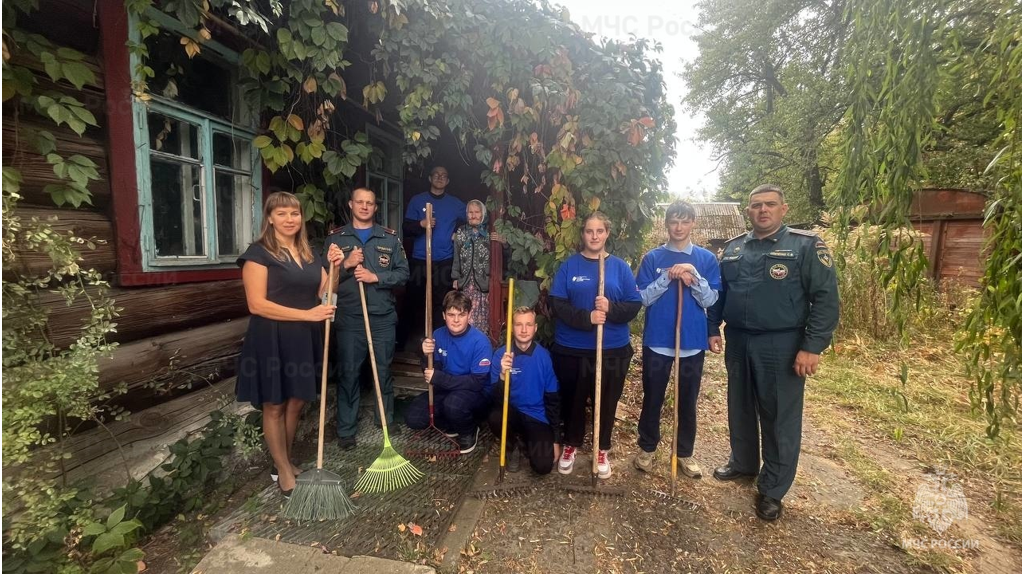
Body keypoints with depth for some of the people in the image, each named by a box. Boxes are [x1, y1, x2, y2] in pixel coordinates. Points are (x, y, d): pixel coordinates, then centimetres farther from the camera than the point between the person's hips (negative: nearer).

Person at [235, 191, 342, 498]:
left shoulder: (308, 253, 11)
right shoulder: (259, 253, -9)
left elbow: (324, 293, 13)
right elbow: (257, 304, -17)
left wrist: (334, 267, -4)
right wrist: (307, 314, -20)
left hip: (304, 340, 6)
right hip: (272, 340, -6)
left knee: (295, 403, 15)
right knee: (274, 406, 7)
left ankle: (286, 461, 33)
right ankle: (284, 471, 23)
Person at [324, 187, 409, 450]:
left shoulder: (390, 238, 7)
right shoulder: (335, 238, 7)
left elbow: (403, 273, 1)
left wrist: (375, 277, -12)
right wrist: (346, 265, -13)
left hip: (383, 316, 1)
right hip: (348, 317, 0)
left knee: (384, 370, 11)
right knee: (348, 373, 4)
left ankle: (387, 420, 28)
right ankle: (346, 429, 17)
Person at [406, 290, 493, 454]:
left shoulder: (480, 341, -22)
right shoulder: (438, 335, -6)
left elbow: (477, 382, -24)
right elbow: (432, 372, -1)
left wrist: (438, 378, -27)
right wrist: (427, 355, -24)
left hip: (476, 393, -5)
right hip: (447, 390, 5)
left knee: (453, 403, -36)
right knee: (413, 418, -12)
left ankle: (469, 431, -2)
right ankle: (452, 424, 16)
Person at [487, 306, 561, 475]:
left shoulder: (544, 356, -11)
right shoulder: (500, 354, -13)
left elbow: (552, 399, -2)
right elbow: (496, 400, -17)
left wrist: (555, 439, 0)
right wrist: (503, 375, -37)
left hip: (537, 417, 0)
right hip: (511, 413, 1)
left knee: (543, 466, -20)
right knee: (494, 418, -33)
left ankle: (526, 441, 16)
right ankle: (511, 446, 2)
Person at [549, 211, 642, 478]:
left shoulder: (620, 267, 1)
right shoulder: (569, 266, -1)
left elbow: (634, 305, -2)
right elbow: (557, 304, -8)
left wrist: (611, 308, -21)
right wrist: (586, 318, -21)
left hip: (613, 350, 1)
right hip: (572, 349, 0)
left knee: (606, 403, 12)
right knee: (573, 401, 13)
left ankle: (602, 450, 33)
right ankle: (570, 444, 36)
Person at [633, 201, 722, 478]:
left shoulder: (707, 259, 3)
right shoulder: (653, 258, 0)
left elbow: (710, 300, -3)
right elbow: (643, 298, -5)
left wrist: (693, 275, -18)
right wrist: (668, 277, -18)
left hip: (692, 340, 1)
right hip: (657, 339, -1)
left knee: (688, 401, 12)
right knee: (652, 398, 10)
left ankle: (685, 452, 30)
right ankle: (647, 448, 28)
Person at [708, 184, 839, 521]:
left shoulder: (806, 246, -7)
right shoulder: (733, 248, 8)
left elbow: (826, 298, -11)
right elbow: (719, 293, 15)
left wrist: (812, 346, -17)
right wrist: (713, 329, 9)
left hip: (781, 347, -4)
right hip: (737, 343, 5)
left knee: (780, 418, 6)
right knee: (740, 409, 18)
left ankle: (773, 490, 22)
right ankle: (743, 463, 39)